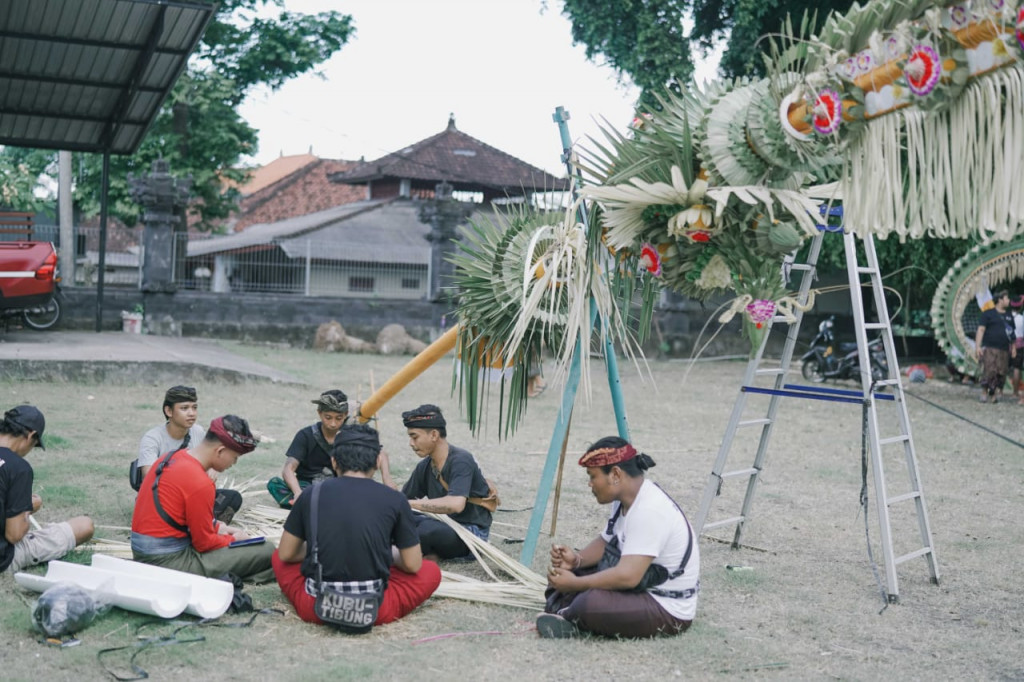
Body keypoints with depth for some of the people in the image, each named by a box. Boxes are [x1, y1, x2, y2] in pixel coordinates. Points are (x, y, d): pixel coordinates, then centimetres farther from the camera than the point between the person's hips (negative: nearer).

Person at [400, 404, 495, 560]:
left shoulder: (460, 461, -20)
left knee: (428, 528, -34)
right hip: (446, 525, 8)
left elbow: (456, 504, -34)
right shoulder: (425, 466, 3)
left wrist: (411, 503, -29)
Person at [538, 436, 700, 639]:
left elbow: (628, 576, -33)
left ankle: (569, 617, -5)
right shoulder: (625, 499, 4)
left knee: (592, 604, -33)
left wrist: (574, 584, -24)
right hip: (641, 590, 10)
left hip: (668, 609, -10)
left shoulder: (649, 511, -27)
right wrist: (577, 559, -4)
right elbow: (606, 543, 16)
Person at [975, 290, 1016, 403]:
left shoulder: (1009, 316, 19)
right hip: (989, 348, -5)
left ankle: (993, 395, 5)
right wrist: (978, 346, -13)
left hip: (1004, 351, 5)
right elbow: (981, 330, -4)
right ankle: (984, 392, -1)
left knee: (1001, 374, -2)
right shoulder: (989, 313, 2)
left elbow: (1012, 333, 24)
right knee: (989, 371, -14)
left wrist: (1014, 348, 15)